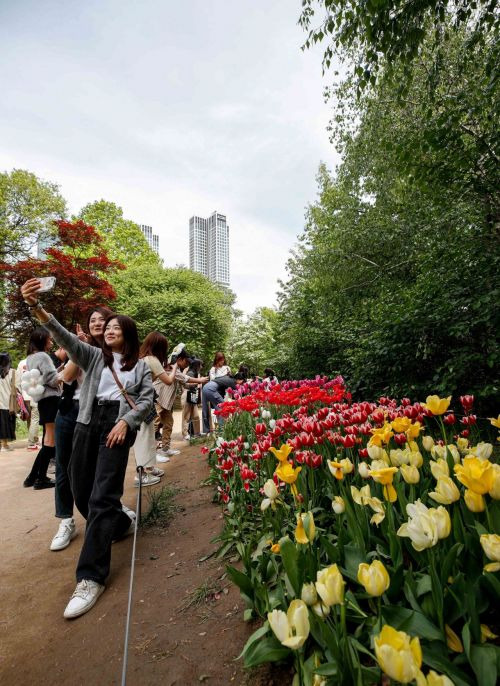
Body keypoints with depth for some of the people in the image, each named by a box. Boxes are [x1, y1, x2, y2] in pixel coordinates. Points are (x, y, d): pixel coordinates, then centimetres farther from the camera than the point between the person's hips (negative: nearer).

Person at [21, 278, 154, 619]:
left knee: (102, 496, -11)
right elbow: (65, 337, -2)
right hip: (88, 423, 4)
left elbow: (147, 400, 4)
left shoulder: (141, 366, 11)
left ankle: (91, 577, -3)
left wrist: (125, 422, -14)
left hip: (118, 425, -3)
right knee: (81, 493, 8)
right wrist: (36, 307, -17)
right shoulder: (94, 356, 14)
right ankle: (122, 521, 37)